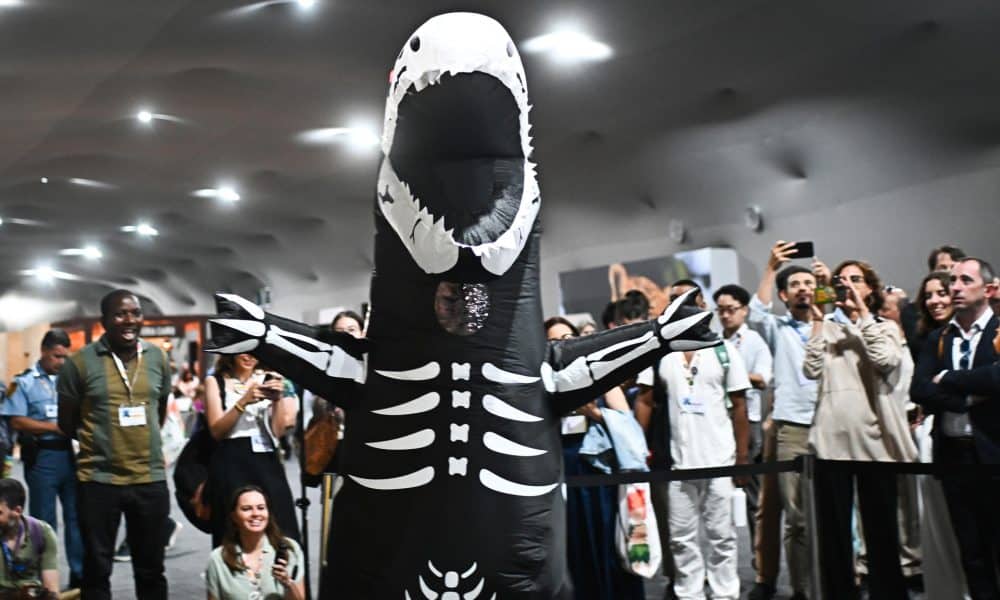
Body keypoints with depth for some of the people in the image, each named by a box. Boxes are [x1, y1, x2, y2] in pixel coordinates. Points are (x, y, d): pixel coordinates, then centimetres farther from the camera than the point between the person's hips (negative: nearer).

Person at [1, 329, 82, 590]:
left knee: (76, 516, 6)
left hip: (69, 453, 3)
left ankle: (79, 575, 14)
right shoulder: (25, 382, -1)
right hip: (41, 457, -3)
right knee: (44, 522, 5)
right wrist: (55, 427, -16)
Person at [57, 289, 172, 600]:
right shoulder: (80, 362, -7)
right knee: (97, 568, 9)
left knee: (151, 569, 13)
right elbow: (67, 423, 3)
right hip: (98, 479, -3)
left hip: (151, 478, 3)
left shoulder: (158, 357, 4)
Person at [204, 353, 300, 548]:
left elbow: (278, 430, 6)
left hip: (267, 462, 2)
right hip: (231, 464, -1)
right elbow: (217, 430, -4)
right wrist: (244, 401, -15)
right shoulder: (215, 382, 7)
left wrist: (277, 399, -9)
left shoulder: (267, 380, 10)